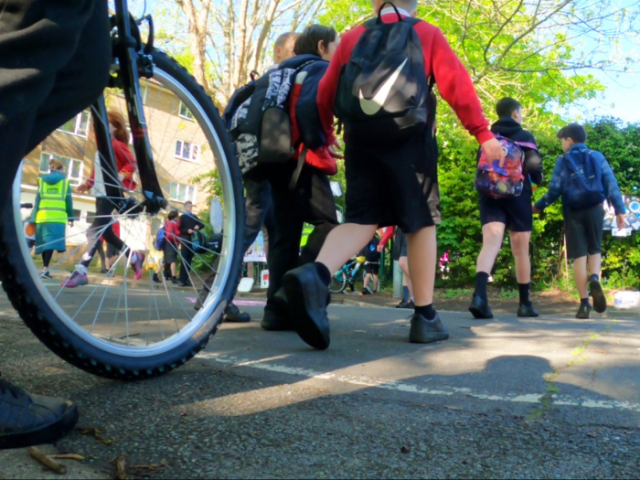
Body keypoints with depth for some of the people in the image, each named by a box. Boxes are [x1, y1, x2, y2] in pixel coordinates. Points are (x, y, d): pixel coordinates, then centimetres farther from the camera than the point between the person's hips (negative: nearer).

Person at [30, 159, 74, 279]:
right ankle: (45, 269, -18)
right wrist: (71, 218, 14)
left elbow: (37, 200, 9)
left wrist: (33, 218, 8)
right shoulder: (65, 182, 8)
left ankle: (45, 268, 17)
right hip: (58, 217, -3)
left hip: (43, 216, 3)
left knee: (45, 242, 12)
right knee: (51, 242, -8)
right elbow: (68, 201, 6)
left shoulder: (42, 181, 14)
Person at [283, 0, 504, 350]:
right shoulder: (427, 34, 11)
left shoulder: (353, 36, 18)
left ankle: (315, 274, -25)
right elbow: (456, 84, 0)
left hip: (361, 138, 3)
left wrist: (326, 135, 30)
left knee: (361, 220, 4)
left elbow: (325, 93, 18)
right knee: (421, 223, 5)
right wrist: (483, 133, -1)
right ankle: (425, 317, 7)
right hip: (409, 137, -2)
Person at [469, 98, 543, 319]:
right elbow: (534, 166, -7)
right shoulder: (525, 137, 4)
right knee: (521, 251, 8)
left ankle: (479, 295, -37)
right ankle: (525, 303, 17)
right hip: (518, 196, -2)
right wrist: (537, 178, 13)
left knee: (490, 244, -14)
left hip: (490, 195, 2)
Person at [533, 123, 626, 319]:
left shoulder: (563, 160, 3)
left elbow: (555, 189, -4)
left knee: (579, 255, 1)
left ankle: (584, 302, -2)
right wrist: (620, 209, 2)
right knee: (595, 250, 18)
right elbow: (611, 184, 2)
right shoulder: (597, 156, 8)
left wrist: (538, 206, 9)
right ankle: (595, 278, -13)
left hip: (573, 212, -1)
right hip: (594, 209, 2)